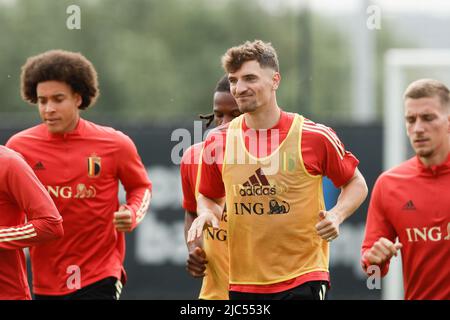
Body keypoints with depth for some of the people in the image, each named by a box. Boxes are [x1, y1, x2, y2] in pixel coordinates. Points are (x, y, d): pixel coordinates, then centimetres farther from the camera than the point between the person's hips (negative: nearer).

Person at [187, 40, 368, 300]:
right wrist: (206, 213, -4)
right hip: (243, 284, 4)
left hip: (303, 280, -4)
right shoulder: (219, 142, 3)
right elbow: (209, 196, 19)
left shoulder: (314, 136, -6)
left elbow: (356, 183, 6)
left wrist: (337, 215, -12)